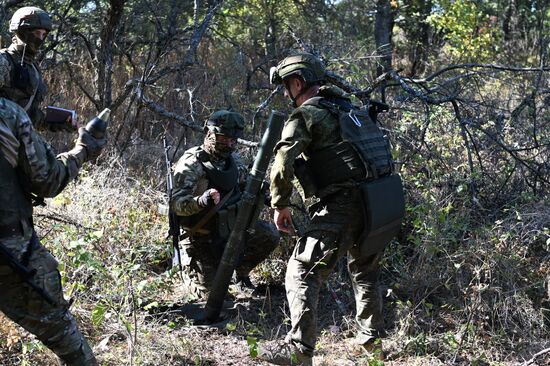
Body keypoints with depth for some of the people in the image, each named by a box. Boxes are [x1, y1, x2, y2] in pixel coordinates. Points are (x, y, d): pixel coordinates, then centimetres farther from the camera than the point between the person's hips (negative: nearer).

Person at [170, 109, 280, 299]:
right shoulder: (191, 164, -18)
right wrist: (201, 201, -48)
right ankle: (191, 271, 27)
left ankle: (241, 272, 8)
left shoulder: (233, 159, 2)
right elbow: (177, 204, -28)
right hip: (200, 239, -5)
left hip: (230, 230, 5)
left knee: (269, 234, -15)